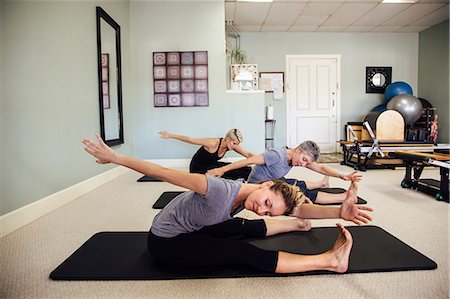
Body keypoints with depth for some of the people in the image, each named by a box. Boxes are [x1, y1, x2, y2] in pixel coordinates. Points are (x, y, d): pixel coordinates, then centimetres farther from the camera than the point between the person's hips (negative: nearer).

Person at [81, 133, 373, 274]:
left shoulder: (246, 194, -12)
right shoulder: (221, 190, -35)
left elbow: (298, 207, -17)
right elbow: (165, 173, -34)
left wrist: (338, 211, -30)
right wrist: (115, 158, -31)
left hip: (190, 229, 7)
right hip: (166, 242, -7)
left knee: (249, 228, 12)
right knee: (242, 252, -16)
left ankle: (296, 225, 35)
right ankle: (328, 260, -13)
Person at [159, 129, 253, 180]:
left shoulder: (232, 145, -12)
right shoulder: (213, 143, -31)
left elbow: (248, 154, -11)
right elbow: (190, 140, -25)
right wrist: (170, 135, -18)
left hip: (209, 165, 6)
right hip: (198, 169, -6)